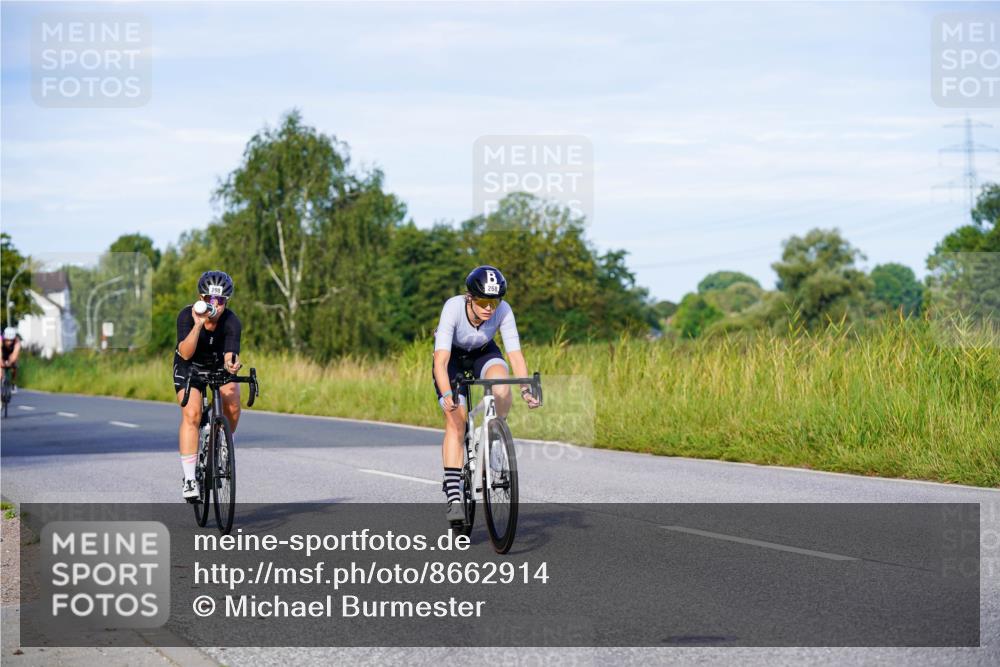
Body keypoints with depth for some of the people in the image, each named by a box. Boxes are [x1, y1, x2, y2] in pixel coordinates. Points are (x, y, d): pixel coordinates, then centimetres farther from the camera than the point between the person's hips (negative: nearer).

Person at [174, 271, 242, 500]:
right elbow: (185, 354, -37)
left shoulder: (232, 322, -27)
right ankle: (189, 479, -21)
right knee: (191, 414, -23)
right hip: (189, 367, -1)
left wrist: (232, 364, -60)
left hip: (218, 366, 2)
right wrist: (198, 325, -50)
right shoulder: (187, 315, -28)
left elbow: (230, 355, -37)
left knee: (233, 406, -24)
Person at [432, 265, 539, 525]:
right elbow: (440, 361, -42)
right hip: (452, 356, -2)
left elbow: (516, 355, -30)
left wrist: (526, 389, -46)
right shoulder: (453, 308, -36)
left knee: (501, 387, -32)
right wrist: (447, 395, -57)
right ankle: (453, 498, -16)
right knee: (455, 420, -16)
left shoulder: (503, 311, -29)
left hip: (483, 353, 2)